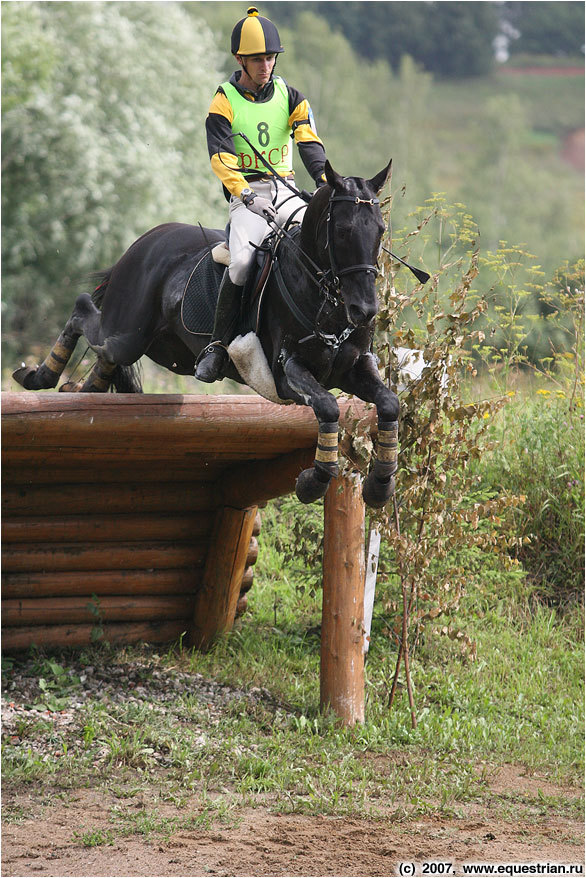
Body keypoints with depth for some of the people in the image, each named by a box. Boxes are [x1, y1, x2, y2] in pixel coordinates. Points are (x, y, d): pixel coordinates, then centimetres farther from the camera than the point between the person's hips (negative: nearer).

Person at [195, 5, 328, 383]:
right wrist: (248, 196, -28)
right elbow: (221, 158, -12)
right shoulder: (225, 103, -1)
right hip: (245, 195, -3)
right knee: (242, 258, -30)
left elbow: (310, 143, -3)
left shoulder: (290, 97, 9)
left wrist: (325, 183, -21)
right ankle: (219, 345, -21)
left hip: (285, 190, 3)